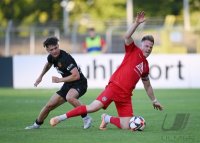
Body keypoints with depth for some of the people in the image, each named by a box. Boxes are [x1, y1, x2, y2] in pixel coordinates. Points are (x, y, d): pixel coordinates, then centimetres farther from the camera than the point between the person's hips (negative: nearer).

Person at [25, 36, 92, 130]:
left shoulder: (65, 58, -28)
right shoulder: (51, 57, -1)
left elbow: (76, 76, -33)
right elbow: (48, 64, 27)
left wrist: (60, 80, -24)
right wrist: (40, 77, 24)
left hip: (79, 84, -8)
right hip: (68, 85, 8)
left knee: (69, 97, -39)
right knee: (49, 105, 7)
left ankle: (86, 118, -23)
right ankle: (37, 124, 29)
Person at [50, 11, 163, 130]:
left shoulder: (146, 66, 21)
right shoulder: (133, 51, 5)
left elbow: (147, 86, 34)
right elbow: (127, 37, -15)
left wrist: (154, 100, 36)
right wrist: (137, 23, -26)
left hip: (126, 95, 6)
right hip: (114, 86, -6)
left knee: (126, 126, -9)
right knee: (93, 107, -21)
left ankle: (107, 118, 19)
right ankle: (61, 118, -12)